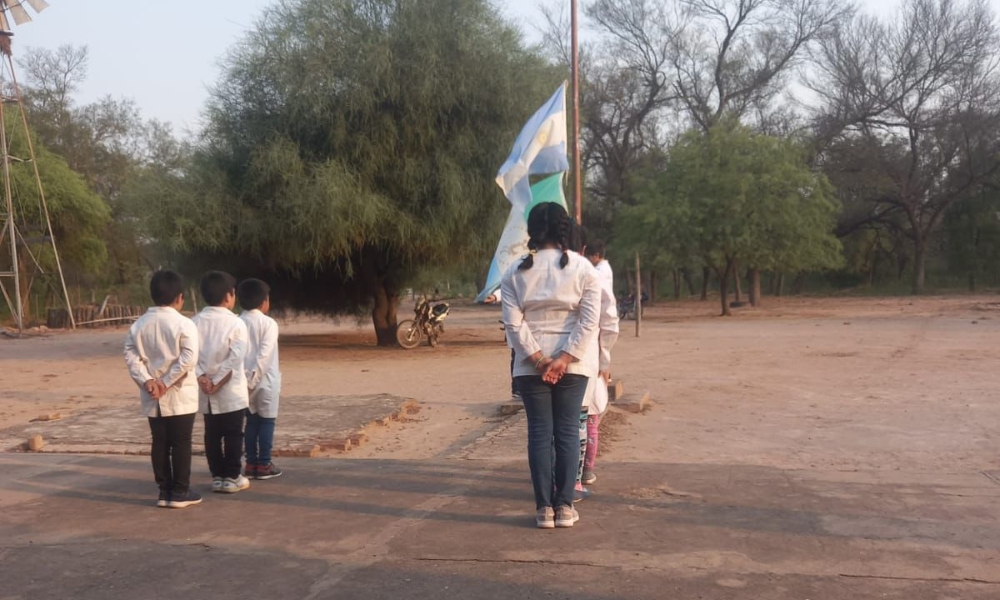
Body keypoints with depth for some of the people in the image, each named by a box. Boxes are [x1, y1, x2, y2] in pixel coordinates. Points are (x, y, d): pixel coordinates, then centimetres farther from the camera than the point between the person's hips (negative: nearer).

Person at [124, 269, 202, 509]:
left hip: (152, 399, 5)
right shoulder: (184, 324, -11)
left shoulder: (138, 325, 5)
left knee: (160, 443, 11)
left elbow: (131, 357, -3)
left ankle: (164, 491, 16)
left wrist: (147, 381, -10)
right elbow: (189, 358, -21)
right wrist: (166, 382, -16)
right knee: (181, 443, 4)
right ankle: (180, 491, 8)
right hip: (180, 397, -4)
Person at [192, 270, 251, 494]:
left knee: (212, 435, 11)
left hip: (206, 392, 4)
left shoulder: (195, 321, 3)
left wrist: (201, 377, -9)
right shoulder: (236, 323, -11)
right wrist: (218, 382, -13)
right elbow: (235, 359, -18)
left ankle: (217, 476, 17)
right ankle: (232, 477, 9)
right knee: (233, 435, 5)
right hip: (231, 391, -4)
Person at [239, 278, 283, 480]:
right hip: (265, 380, -4)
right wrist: (253, 377, -18)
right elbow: (264, 354, -19)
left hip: (246, 380, 4)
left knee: (251, 421, 13)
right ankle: (264, 465, 5)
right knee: (267, 421, 4)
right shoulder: (269, 323, -9)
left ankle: (251, 463, 15)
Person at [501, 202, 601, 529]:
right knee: (567, 431, 5)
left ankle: (544, 508, 5)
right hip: (573, 363, 0)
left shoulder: (516, 272, 0)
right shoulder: (583, 268, -1)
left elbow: (513, 323, -8)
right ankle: (564, 506, 7)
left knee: (539, 432, 4)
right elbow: (589, 321, -9)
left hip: (530, 365, 0)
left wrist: (538, 360, -8)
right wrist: (564, 359, -12)